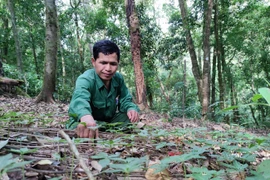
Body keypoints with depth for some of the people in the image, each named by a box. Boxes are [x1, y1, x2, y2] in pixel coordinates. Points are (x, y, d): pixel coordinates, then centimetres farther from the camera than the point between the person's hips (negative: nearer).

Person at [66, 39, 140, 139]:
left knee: (131, 116, -15)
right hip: (83, 122, -5)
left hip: (109, 121, 5)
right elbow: (80, 99, -52)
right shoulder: (85, 79, -30)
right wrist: (86, 117, -76)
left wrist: (131, 108, -27)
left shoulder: (118, 78, -9)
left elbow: (125, 100, 0)